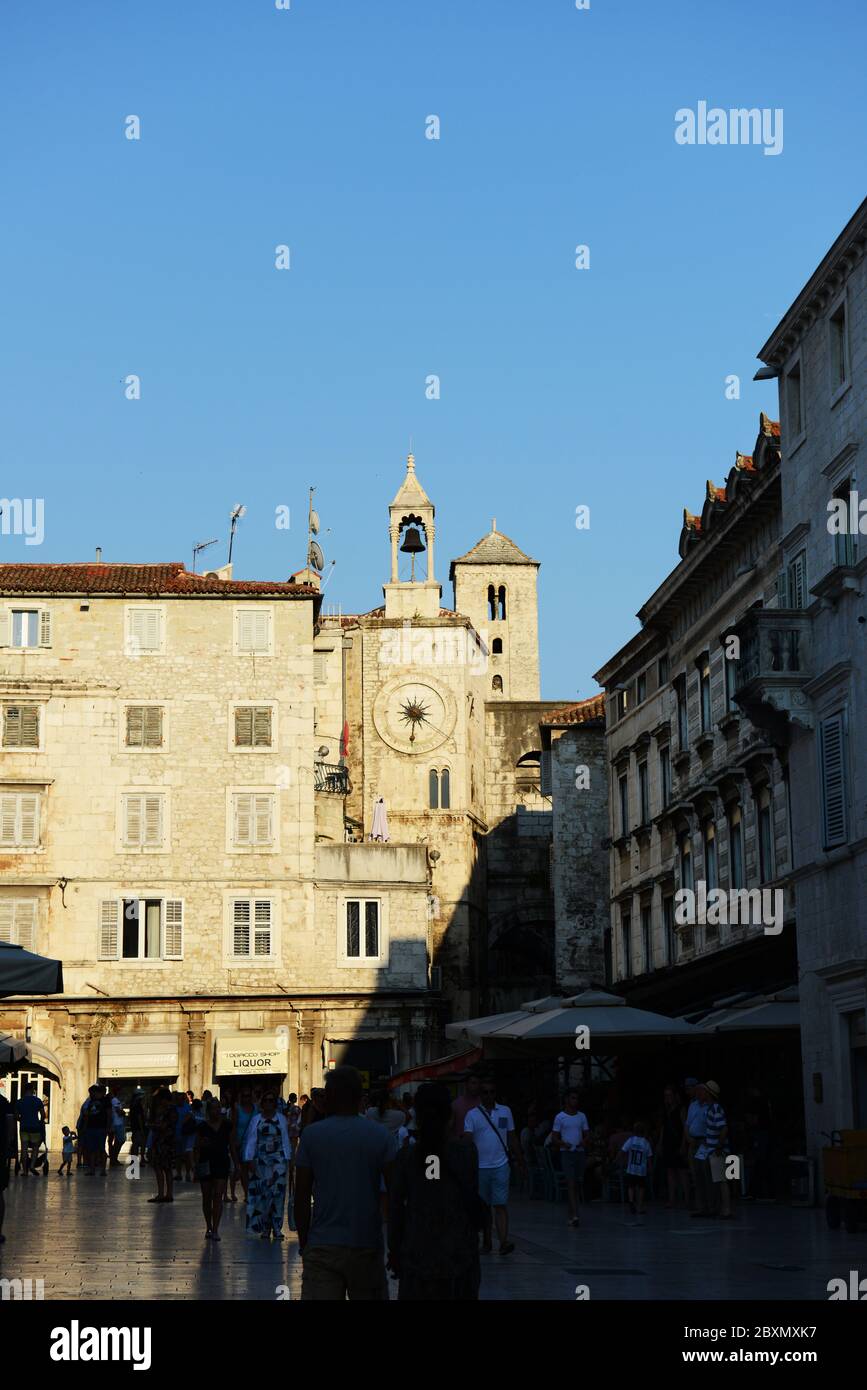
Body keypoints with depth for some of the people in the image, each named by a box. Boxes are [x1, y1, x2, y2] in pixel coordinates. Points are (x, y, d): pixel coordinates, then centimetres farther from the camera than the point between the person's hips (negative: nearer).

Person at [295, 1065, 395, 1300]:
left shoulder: (311, 1135, 0)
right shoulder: (381, 1135, 0)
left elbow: (302, 1197, 2)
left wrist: (303, 1243, 12)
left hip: (322, 1246, -1)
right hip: (367, 1246, 1)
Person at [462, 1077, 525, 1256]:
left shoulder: (505, 1112, 8)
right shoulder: (472, 1114, 2)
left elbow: (512, 1139, 14)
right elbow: (467, 1139, -7)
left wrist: (521, 1162, 13)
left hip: (501, 1165, 0)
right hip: (480, 1166, 0)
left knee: (501, 1204, -9)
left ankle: (503, 1242, -17)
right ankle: (486, 1242, 17)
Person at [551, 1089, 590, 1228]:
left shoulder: (582, 1116, 12)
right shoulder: (560, 1117, 1)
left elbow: (587, 1134, 12)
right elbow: (554, 1139, 1)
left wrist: (584, 1141, -10)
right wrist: (563, 1143, -19)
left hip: (580, 1153, 4)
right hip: (567, 1153, -4)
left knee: (577, 1184, 6)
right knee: (571, 1183, -13)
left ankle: (571, 1215, 15)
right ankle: (574, 1215, -21)